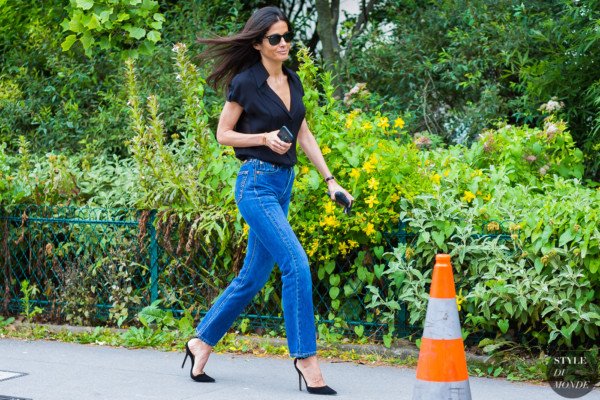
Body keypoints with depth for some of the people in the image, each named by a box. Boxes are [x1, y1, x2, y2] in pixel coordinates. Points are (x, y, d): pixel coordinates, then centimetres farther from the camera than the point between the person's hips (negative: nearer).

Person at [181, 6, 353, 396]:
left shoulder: (293, 81, 11)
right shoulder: (246, 83, -9)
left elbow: (304, 134, 15)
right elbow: (223, 134, -2)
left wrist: (330, 180, 9)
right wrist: (265, 138, -16)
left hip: (284, 184, 8)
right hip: (257, 183, -8)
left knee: (253, 276, 11)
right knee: (297, 265, -16)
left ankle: (202, 342, 24)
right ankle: (306, 358, -9)